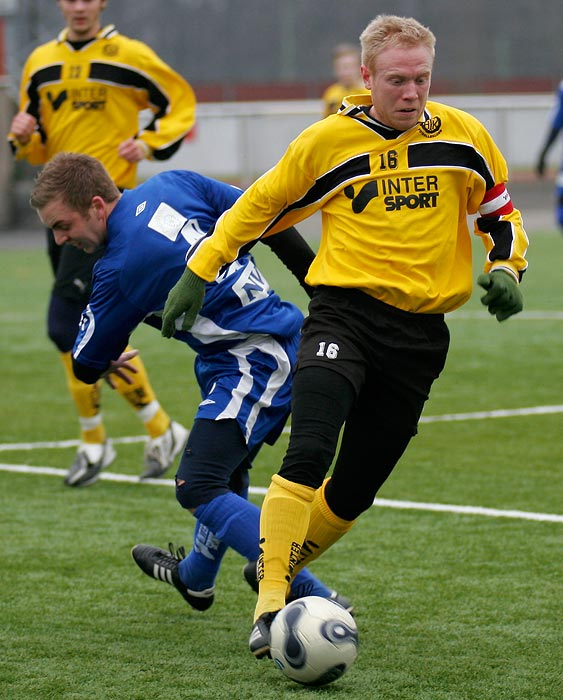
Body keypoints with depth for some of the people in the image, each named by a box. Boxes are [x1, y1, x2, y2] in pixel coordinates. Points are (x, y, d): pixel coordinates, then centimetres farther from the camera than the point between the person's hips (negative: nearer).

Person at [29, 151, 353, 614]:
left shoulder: (118, 268, -14)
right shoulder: (173, 186, 4)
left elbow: (87, 364, 1)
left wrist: (105, 365, 27)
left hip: (256, 363, -10)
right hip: (289, 345, 10)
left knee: (198, 489, -18)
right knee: (227, 469, 29)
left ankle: (314, 599, -27)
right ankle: (196, 576, 53)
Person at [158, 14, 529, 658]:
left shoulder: (462, 137, 3)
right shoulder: (328, 141, -2)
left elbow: (500, 213, 17)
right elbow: (259, 207, 10)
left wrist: (505, 268, -1)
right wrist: (198, 272, 9)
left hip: (420, 333, 3)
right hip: (344, 311, -3)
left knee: (354, 490, 7)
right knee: (308, 455, -24)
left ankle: (282, 568, 32)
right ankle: (269, 609, -20)